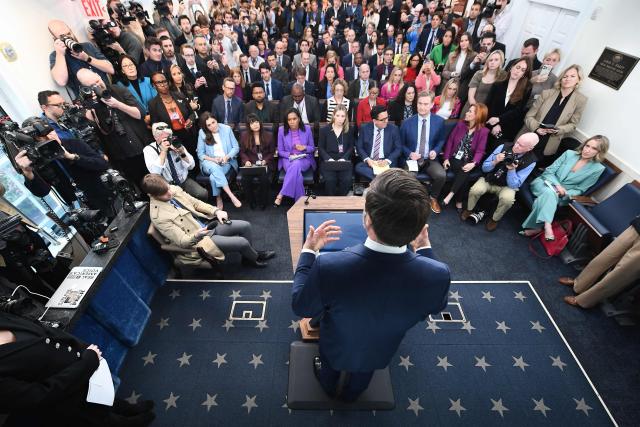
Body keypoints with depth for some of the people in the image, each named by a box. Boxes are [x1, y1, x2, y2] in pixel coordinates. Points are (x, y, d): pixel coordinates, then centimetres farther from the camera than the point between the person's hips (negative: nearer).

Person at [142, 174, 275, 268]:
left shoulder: (174, 189, -2)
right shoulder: (158, 216, -21)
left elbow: (196, 203, 9)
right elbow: (182, 241, -19)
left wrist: (216, 211, -5)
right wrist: (197, 235, -39)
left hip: (208, 224, 7)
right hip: (197, 241, -7)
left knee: (245, 226, -1)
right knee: (242, 242, -15)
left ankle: (248, 255, 24)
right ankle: (255, 257, 19)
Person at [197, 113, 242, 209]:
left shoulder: (226, 129, -2)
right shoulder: (202, 133, 0)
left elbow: (236, 147, 1)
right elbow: (200, 154, 2)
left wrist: (227, 157, -17)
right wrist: (213, 159, -16)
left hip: (226, 162, -1)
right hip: (209, 163, 1)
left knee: (213, 177, -32)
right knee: (214, 167, -37)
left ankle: (218, 200, -13)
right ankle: (231, 196, -38)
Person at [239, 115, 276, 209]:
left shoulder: (269, 135, 5)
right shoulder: (244, 135, 7)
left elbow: (272, 152, 8)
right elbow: (242, 152, 10)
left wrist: (265, 160, -10)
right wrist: (246, 161, -10)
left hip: (265, 164, -1)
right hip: (250, 163, 1)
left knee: (264, 179, -31)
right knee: (245, 179, -28)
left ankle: (263, 202, -6)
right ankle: (251, 201, -2)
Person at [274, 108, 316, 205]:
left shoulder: (307, 128, 1)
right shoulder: (282, 130, -1)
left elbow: (313, 148, 8)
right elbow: (280, 151, 2)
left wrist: (305, 147, -14)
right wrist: (290, 155, -17)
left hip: (304, 159, 0)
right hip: (288, 159, 0)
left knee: (296, 164, -36)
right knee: (296, 172, -35)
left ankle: (280, 195, -32)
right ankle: (300, 200, -28)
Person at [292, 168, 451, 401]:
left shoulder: (328, 267, -46)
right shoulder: (438, 275, -38)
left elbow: (301, 307, -23)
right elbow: (436, 306, -11)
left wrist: (308, 252, -15)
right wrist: (424, 249, -4)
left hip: (336, 349, -1)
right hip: (379, 353, 2)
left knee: (330, 367, 36)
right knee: (362, 375, 38)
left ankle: (328, 388, 69)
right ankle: (349, 395, 70)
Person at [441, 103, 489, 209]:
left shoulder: (483, 131, 0)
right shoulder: (461, 124, 7)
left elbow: (480, 151, -7)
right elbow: (450, 140, 3)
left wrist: (473, 163, -27)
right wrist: (446, 158, -9)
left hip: (468, 162, -1)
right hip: (454, 158, 1)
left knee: (465, 172, -34)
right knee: (463, 173, -29)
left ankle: (450, 195, -31)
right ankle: (459, 201, -22)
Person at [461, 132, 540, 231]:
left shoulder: (530, 162, -15)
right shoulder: (504, 147, -12)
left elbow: (514, 185, -15)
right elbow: (484, 168, -7)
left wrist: (512, 170, -30)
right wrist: (495, 162, -27)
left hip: (506, 186, -1)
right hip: (488, 179, 1)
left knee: (507, 199, -33)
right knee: (475, 190, -29)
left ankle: (495, 219, -3)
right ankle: (469, 209, 3)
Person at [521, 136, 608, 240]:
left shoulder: (597, 169, 1)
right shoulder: (569, 153, 3)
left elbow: (579, 190, 2)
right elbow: (549, 171, 0)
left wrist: (565, 193, -19)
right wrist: (557, 185, -18)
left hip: (560, 196, 0)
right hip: (544, 183, 1)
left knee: (543, 199, -37)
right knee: (550, 193, -37)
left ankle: (536, 227, -37)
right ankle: (547, 226, -48)